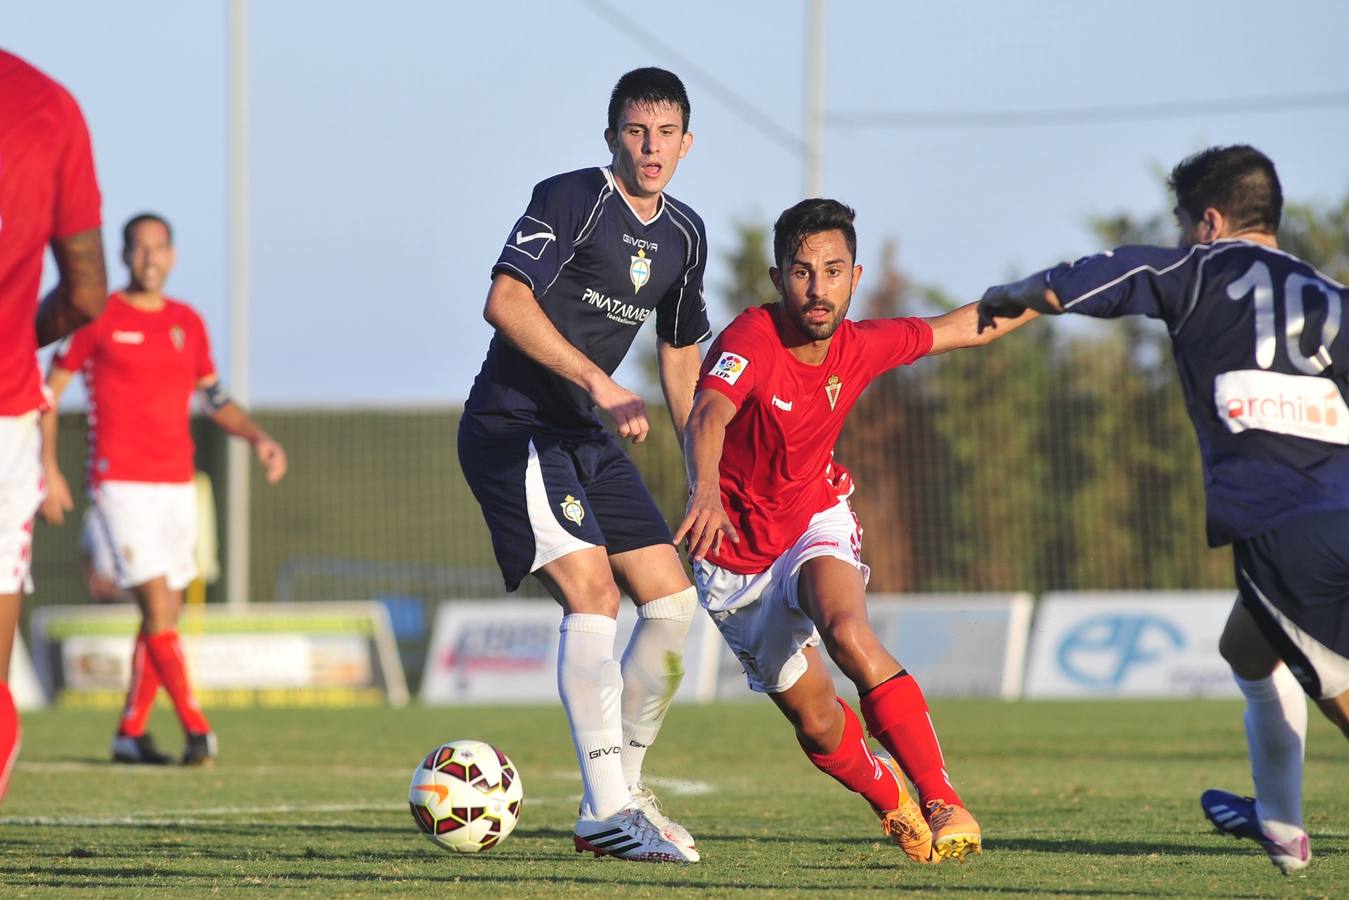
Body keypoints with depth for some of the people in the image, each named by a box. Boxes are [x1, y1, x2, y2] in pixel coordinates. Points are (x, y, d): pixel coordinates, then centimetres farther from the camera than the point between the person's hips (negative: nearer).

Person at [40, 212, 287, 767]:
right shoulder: (98, 319, -3)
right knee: (158, 605, -14)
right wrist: (48, 469, -7)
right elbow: (47, 393, 1)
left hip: (177, 485, 6)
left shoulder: (188, 323, 12)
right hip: (121, 485, -6)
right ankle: (196, 728, -14)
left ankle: (130, 732, 15)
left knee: (166, 614, 6)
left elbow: (214, 398, 22)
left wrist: (257, 438, 5)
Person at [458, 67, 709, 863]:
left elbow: (681, 351, 23)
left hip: (586, 438, 8)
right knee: (593, 595, -21)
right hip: (512, 429, -8)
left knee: (675, 602, 4)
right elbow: (507, 302, -24)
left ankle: (626, 788, 15)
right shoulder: (570, 199, -12)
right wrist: (600, 384, -29)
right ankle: (607, 813, -22)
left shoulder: (684, 235, 11)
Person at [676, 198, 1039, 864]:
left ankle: (942, 802, -28)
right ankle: (890, 795, 39)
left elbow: (964, 328, 9)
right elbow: (707, 417, -47)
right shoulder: (752, 339, -27)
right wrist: (706, 494, -66)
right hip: (736, 555, -1)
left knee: (848, 633, -32)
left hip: (815, 523, 1)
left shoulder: (862, 346, -11)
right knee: (817, 726, 5)